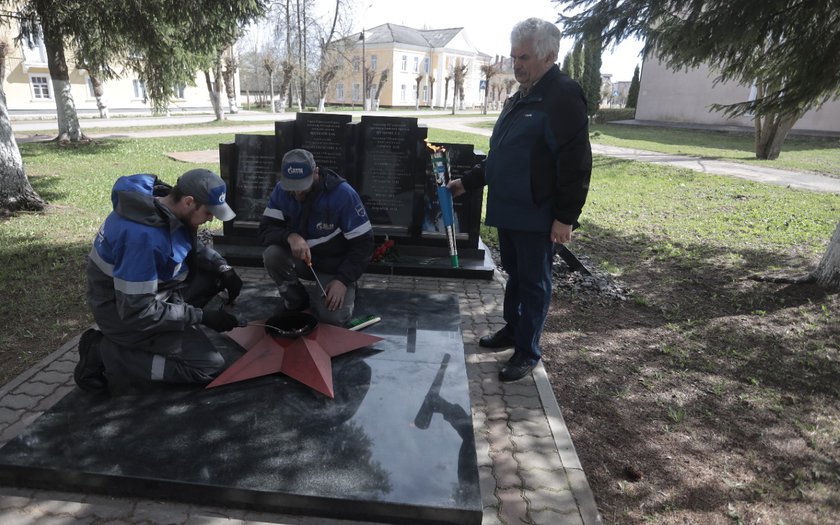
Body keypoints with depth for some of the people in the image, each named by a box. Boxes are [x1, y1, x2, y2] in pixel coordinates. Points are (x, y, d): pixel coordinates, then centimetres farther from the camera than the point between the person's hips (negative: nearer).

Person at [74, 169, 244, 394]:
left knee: (214, 273, 5)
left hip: (149, 290, 9)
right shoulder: (143, 237, -34)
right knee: (210, 366, -10)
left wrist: (224, 269, -6)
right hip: (124, 313, -9)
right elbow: (138, 312, -29)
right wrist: (201, 316, -21)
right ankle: (105, 357, -6)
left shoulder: (161, 200, -7)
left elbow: (193, 246, 11)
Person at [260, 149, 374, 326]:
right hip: (301, 259, 4)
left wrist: (343, 280, -26)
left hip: (335, 266, -4)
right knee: (272, 255, -27)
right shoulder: (281, 190, -11)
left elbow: (363, 243, -19)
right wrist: (290, 236, -35)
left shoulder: (344, 194, -23)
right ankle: (295, 300, 1)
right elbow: (266, 229, -13)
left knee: (332, 318, -24)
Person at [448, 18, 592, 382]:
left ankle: (528, 352, 14)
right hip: (509, 210, 9)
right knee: (515, 275, 19)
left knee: (533, 282, 2)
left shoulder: (563, 97, -14)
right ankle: (513, 330, 36)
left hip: (536, 215, -9)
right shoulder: (519, 99, 16)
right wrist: (467, 182, 20)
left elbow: (575, 164, -19)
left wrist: (566, 217, -22)